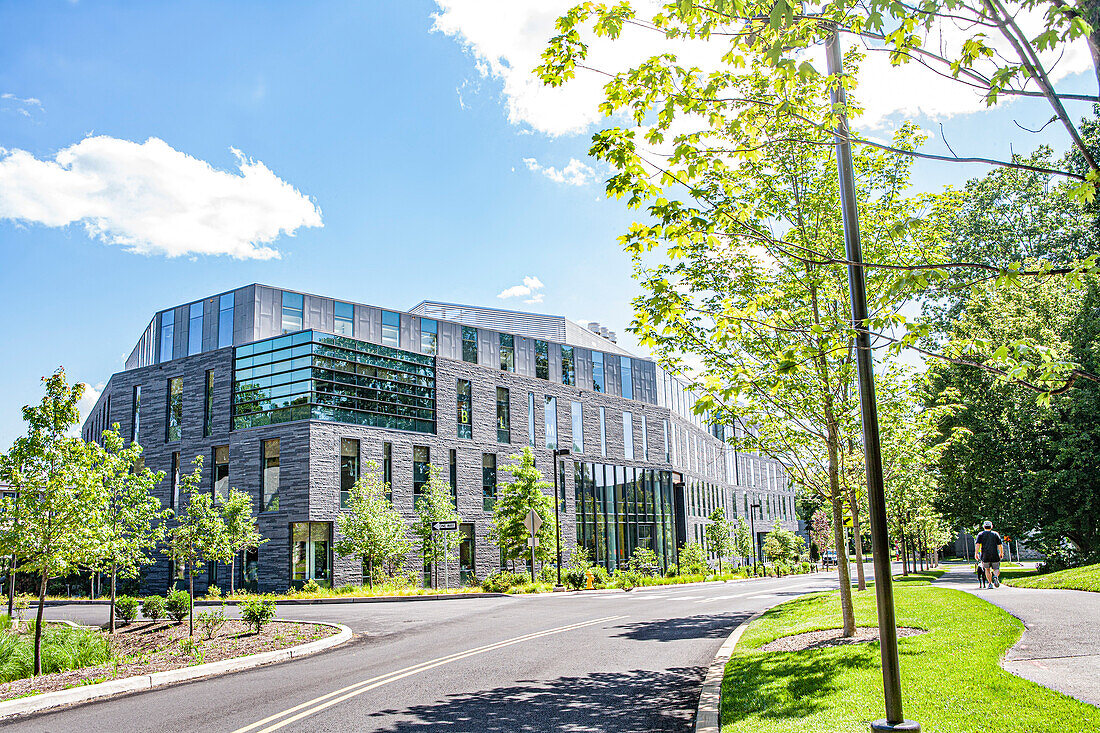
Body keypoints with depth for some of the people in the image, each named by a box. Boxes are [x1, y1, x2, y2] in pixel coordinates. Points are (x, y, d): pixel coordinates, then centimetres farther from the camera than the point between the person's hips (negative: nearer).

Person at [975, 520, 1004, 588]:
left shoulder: (981, 534, 7)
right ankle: (995, 577, -24)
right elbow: (1000, 545, 7)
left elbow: (977, 544, -4)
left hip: (985, 555, 0)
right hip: (995, 555, 0)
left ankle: (989, 583, 8)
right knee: (996, 569, 7)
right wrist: (1001, 553, 21)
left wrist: (976, 553, -4)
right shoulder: (995, 534, 10)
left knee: (987, 569, 15)